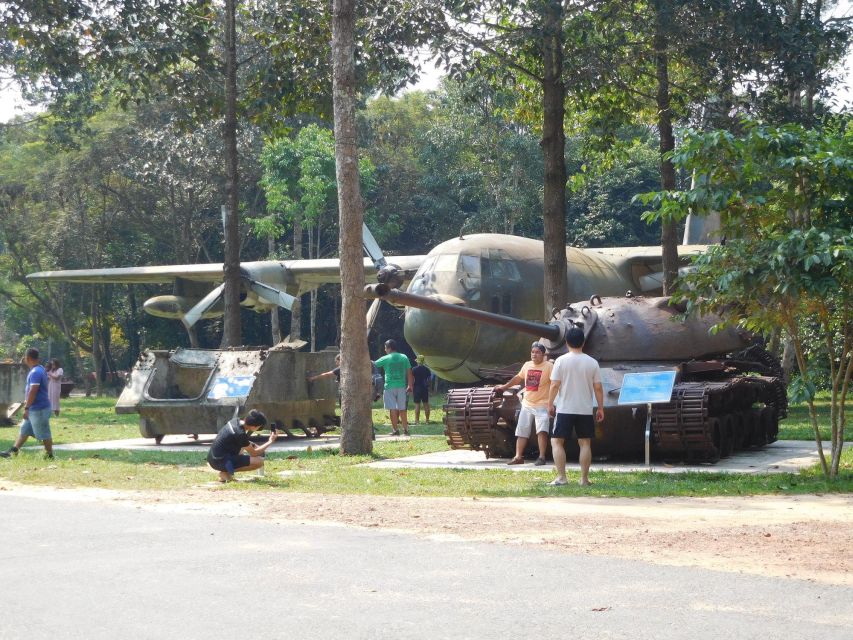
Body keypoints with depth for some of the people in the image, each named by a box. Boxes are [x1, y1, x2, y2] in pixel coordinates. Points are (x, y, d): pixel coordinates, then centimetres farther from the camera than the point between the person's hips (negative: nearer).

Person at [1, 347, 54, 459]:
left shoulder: (35, 372, -21)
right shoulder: (40, 369, 11)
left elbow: (33, 391, -26)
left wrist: (26, 408, -24)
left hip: (39, 409, -11)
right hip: (35, 408, 11)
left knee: (44, 434, 0)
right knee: (24, 430, 14)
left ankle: (49, 455, 9)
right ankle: (13, 452, 19)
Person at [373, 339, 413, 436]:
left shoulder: (385, 359, -5)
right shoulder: (404, 358, 4)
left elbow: (374, 364, 7)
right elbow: (409, 373, 6)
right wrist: (410, 385, 13)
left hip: (390, 386, -3)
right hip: (401, 386, 3)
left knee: (392, 409, 0)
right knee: (402, 409, 11)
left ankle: (395, 430, -1)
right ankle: (405, 429, 12)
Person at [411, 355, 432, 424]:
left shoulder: (414, 369, -8)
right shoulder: (427, 369, 4)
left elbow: (412, 380, -8)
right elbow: (429, 379, 7)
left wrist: (412, 389, -2)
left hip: (417, 388, -4)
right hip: (425, 388, 4)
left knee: (417, 404, -4)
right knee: (426, 404, 9)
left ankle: (417, 420, -5)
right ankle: (427, 419, 12)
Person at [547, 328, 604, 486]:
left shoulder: (561, 361, -6)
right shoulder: (592, 362, 1)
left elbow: (554, 385, -8)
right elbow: (598, 388, 1)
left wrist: (550, 404, 4)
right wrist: (600, 408, 10)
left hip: (564, 409, -2)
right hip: (585, 409, 2)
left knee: (557, 442, 5)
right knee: (585, 443, 9)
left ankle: (561, 477, -4)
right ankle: (584, 479, 8)